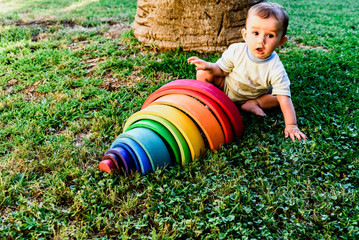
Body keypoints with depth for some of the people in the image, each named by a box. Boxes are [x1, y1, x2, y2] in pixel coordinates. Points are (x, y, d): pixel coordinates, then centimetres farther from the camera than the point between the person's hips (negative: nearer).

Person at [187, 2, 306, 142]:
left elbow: (284, 98, -31)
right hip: (227, 87, 0)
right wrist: (209, 66, -31)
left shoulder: (275, 69, -31)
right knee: (204, 73, -20)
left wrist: (291, 125, -38)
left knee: (277, 98, -18)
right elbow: (222, 70, -10)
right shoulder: (236, 51, -27)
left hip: (256, 94, 0)